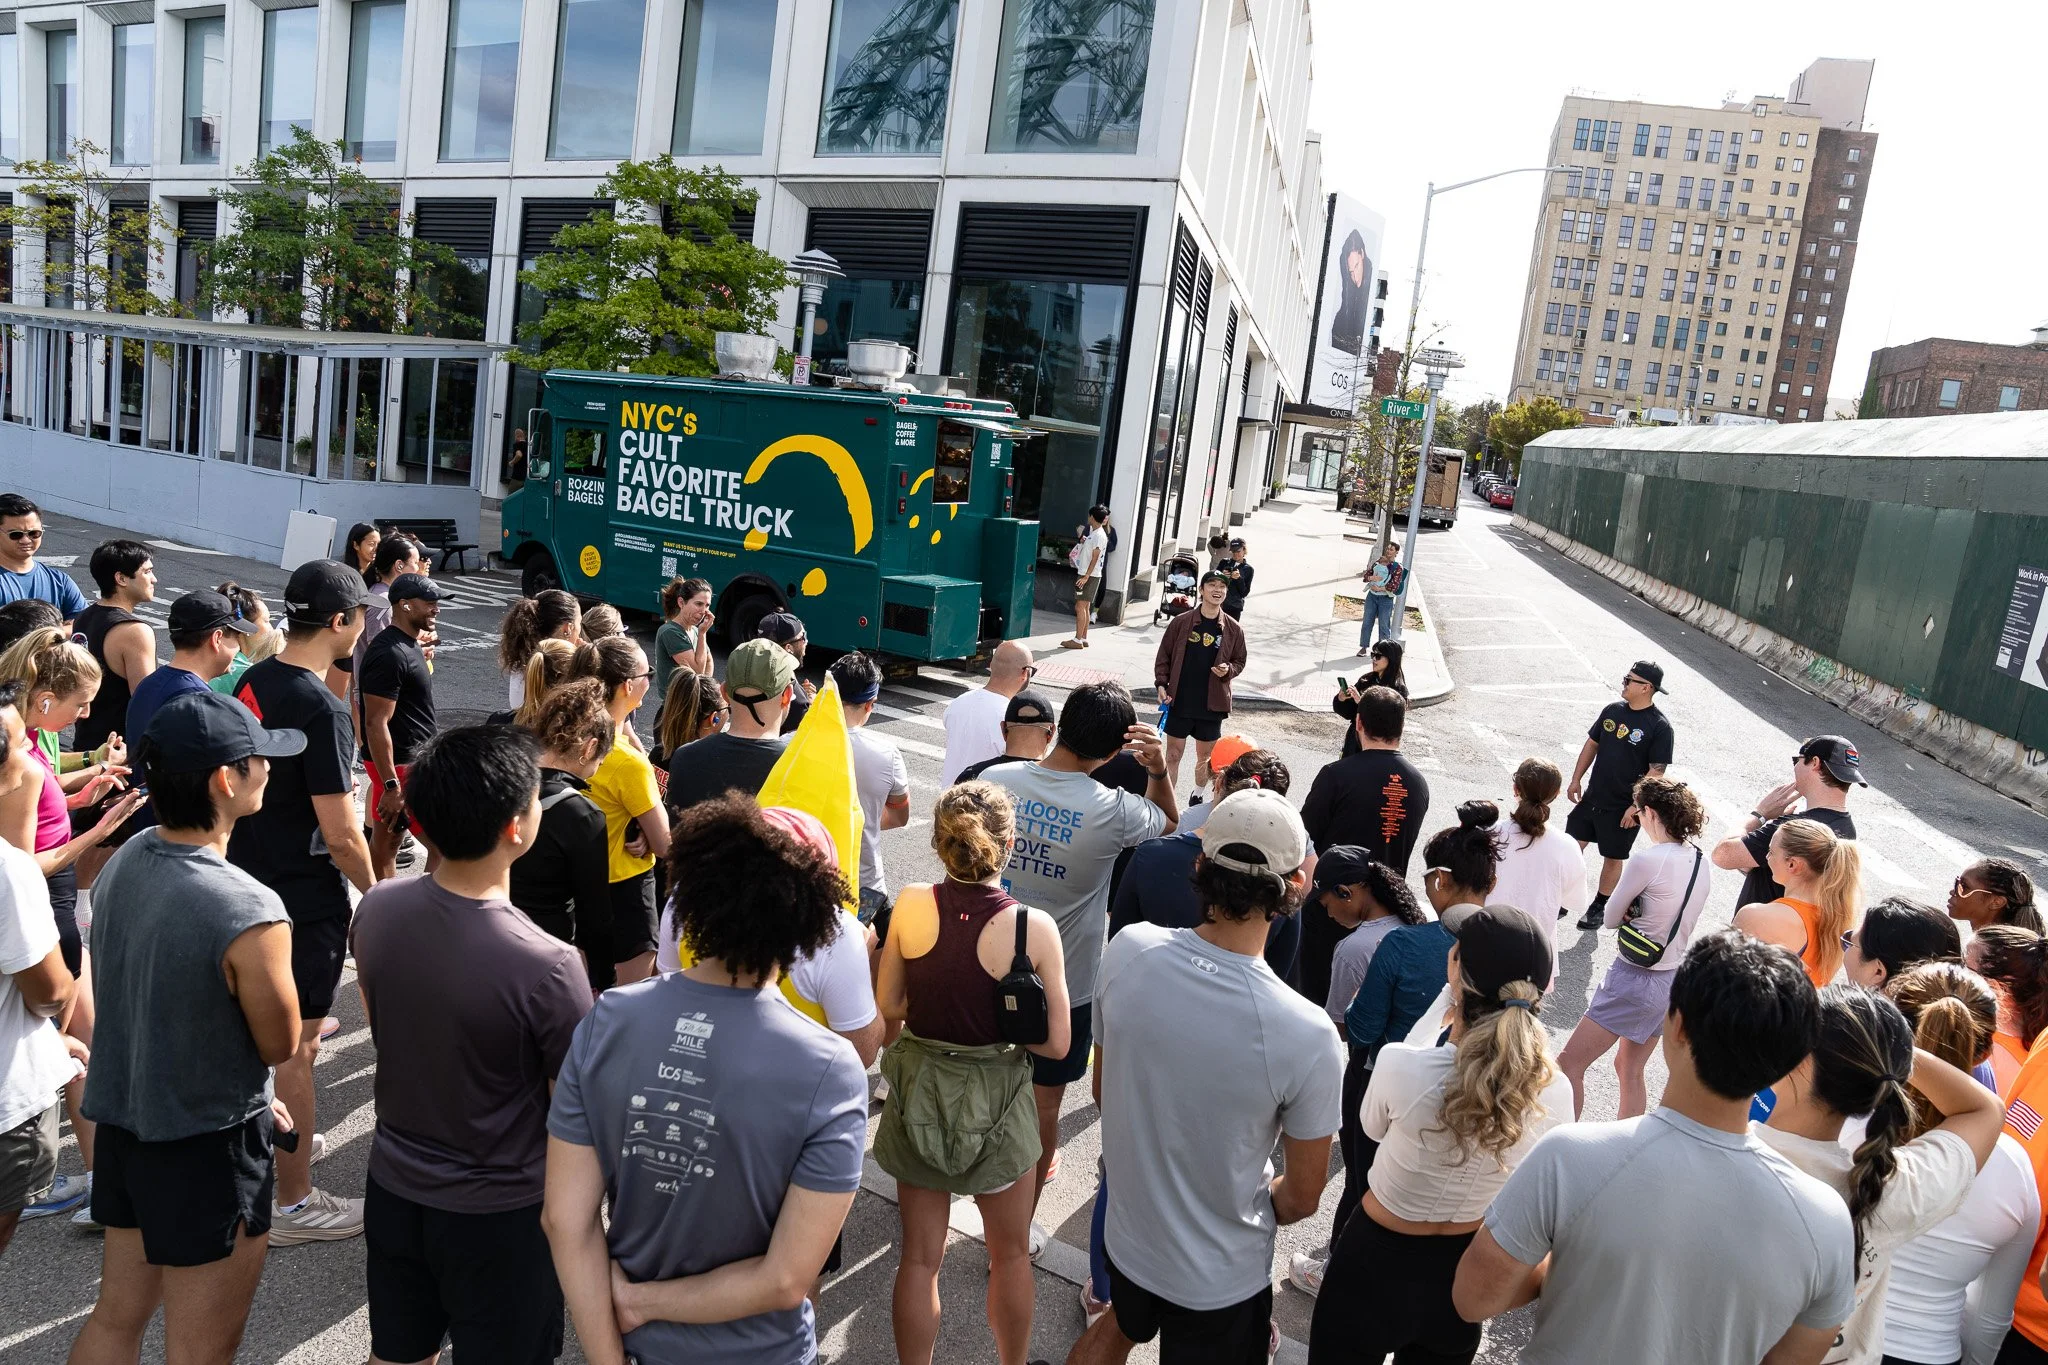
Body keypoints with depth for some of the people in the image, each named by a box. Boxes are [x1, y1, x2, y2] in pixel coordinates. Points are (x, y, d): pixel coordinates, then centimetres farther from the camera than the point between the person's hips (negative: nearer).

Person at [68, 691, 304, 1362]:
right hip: (208, 1149, -7)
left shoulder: (124, 861, -6)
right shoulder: (249, 912, -32)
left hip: (124, 1123, 8)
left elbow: (153, 999, 6)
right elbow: (280, 1043, -16)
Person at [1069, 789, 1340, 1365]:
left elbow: (1102, 1089, -3)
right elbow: (1301, 1198, -15)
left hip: (1127, 1235, 4)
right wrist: (1251, 1210, 6)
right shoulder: (1305, 1034, -31)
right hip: (1222, 1279, -3)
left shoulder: (1128, 951, -21)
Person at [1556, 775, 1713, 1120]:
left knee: (1569, 1066, 0)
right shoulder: (1703, 862, 1)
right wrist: (1641, 912, -3)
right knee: (1629, 1070, 22)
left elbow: (1611, 917, -10)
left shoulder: (1647, 860, -21)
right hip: (1675, 979, 8)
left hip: (1634, 980, -8)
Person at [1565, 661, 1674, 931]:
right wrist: (1576, 780, 8)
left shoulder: (1659, 727, -15)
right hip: (1592, 796, 5)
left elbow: (1656, 771, -16)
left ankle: (1599, 907, 27)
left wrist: (1636, 806, -18)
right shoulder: (1612, 710, 2)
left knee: (1613, 858, 10)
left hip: (1622, 807, -5)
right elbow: (1591, 744, 11)